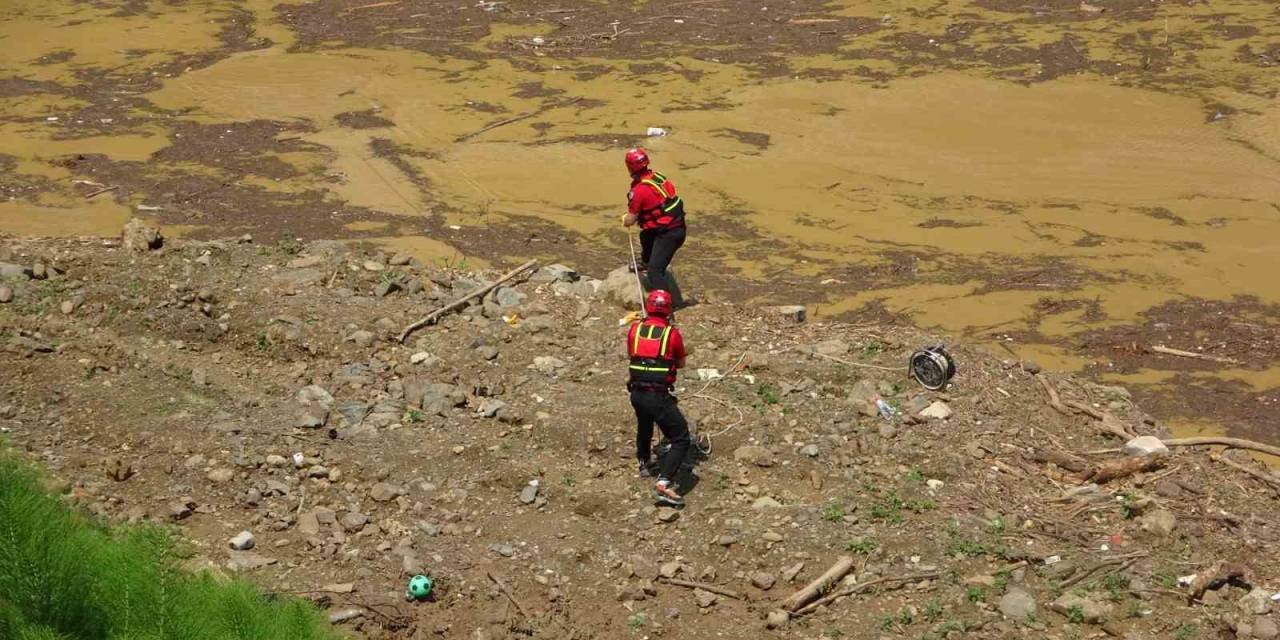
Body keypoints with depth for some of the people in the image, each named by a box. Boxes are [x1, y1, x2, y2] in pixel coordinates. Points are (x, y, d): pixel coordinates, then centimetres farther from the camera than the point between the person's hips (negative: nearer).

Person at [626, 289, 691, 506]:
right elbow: (681, 364, 9)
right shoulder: (673, 334, -7)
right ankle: (663, 483, -17)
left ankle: (644, 464, 54)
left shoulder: (634, 329, 3)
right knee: (681, 439, -1)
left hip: (636, 393, 5)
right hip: (659, 396, -5)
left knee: (644, 426, 34)